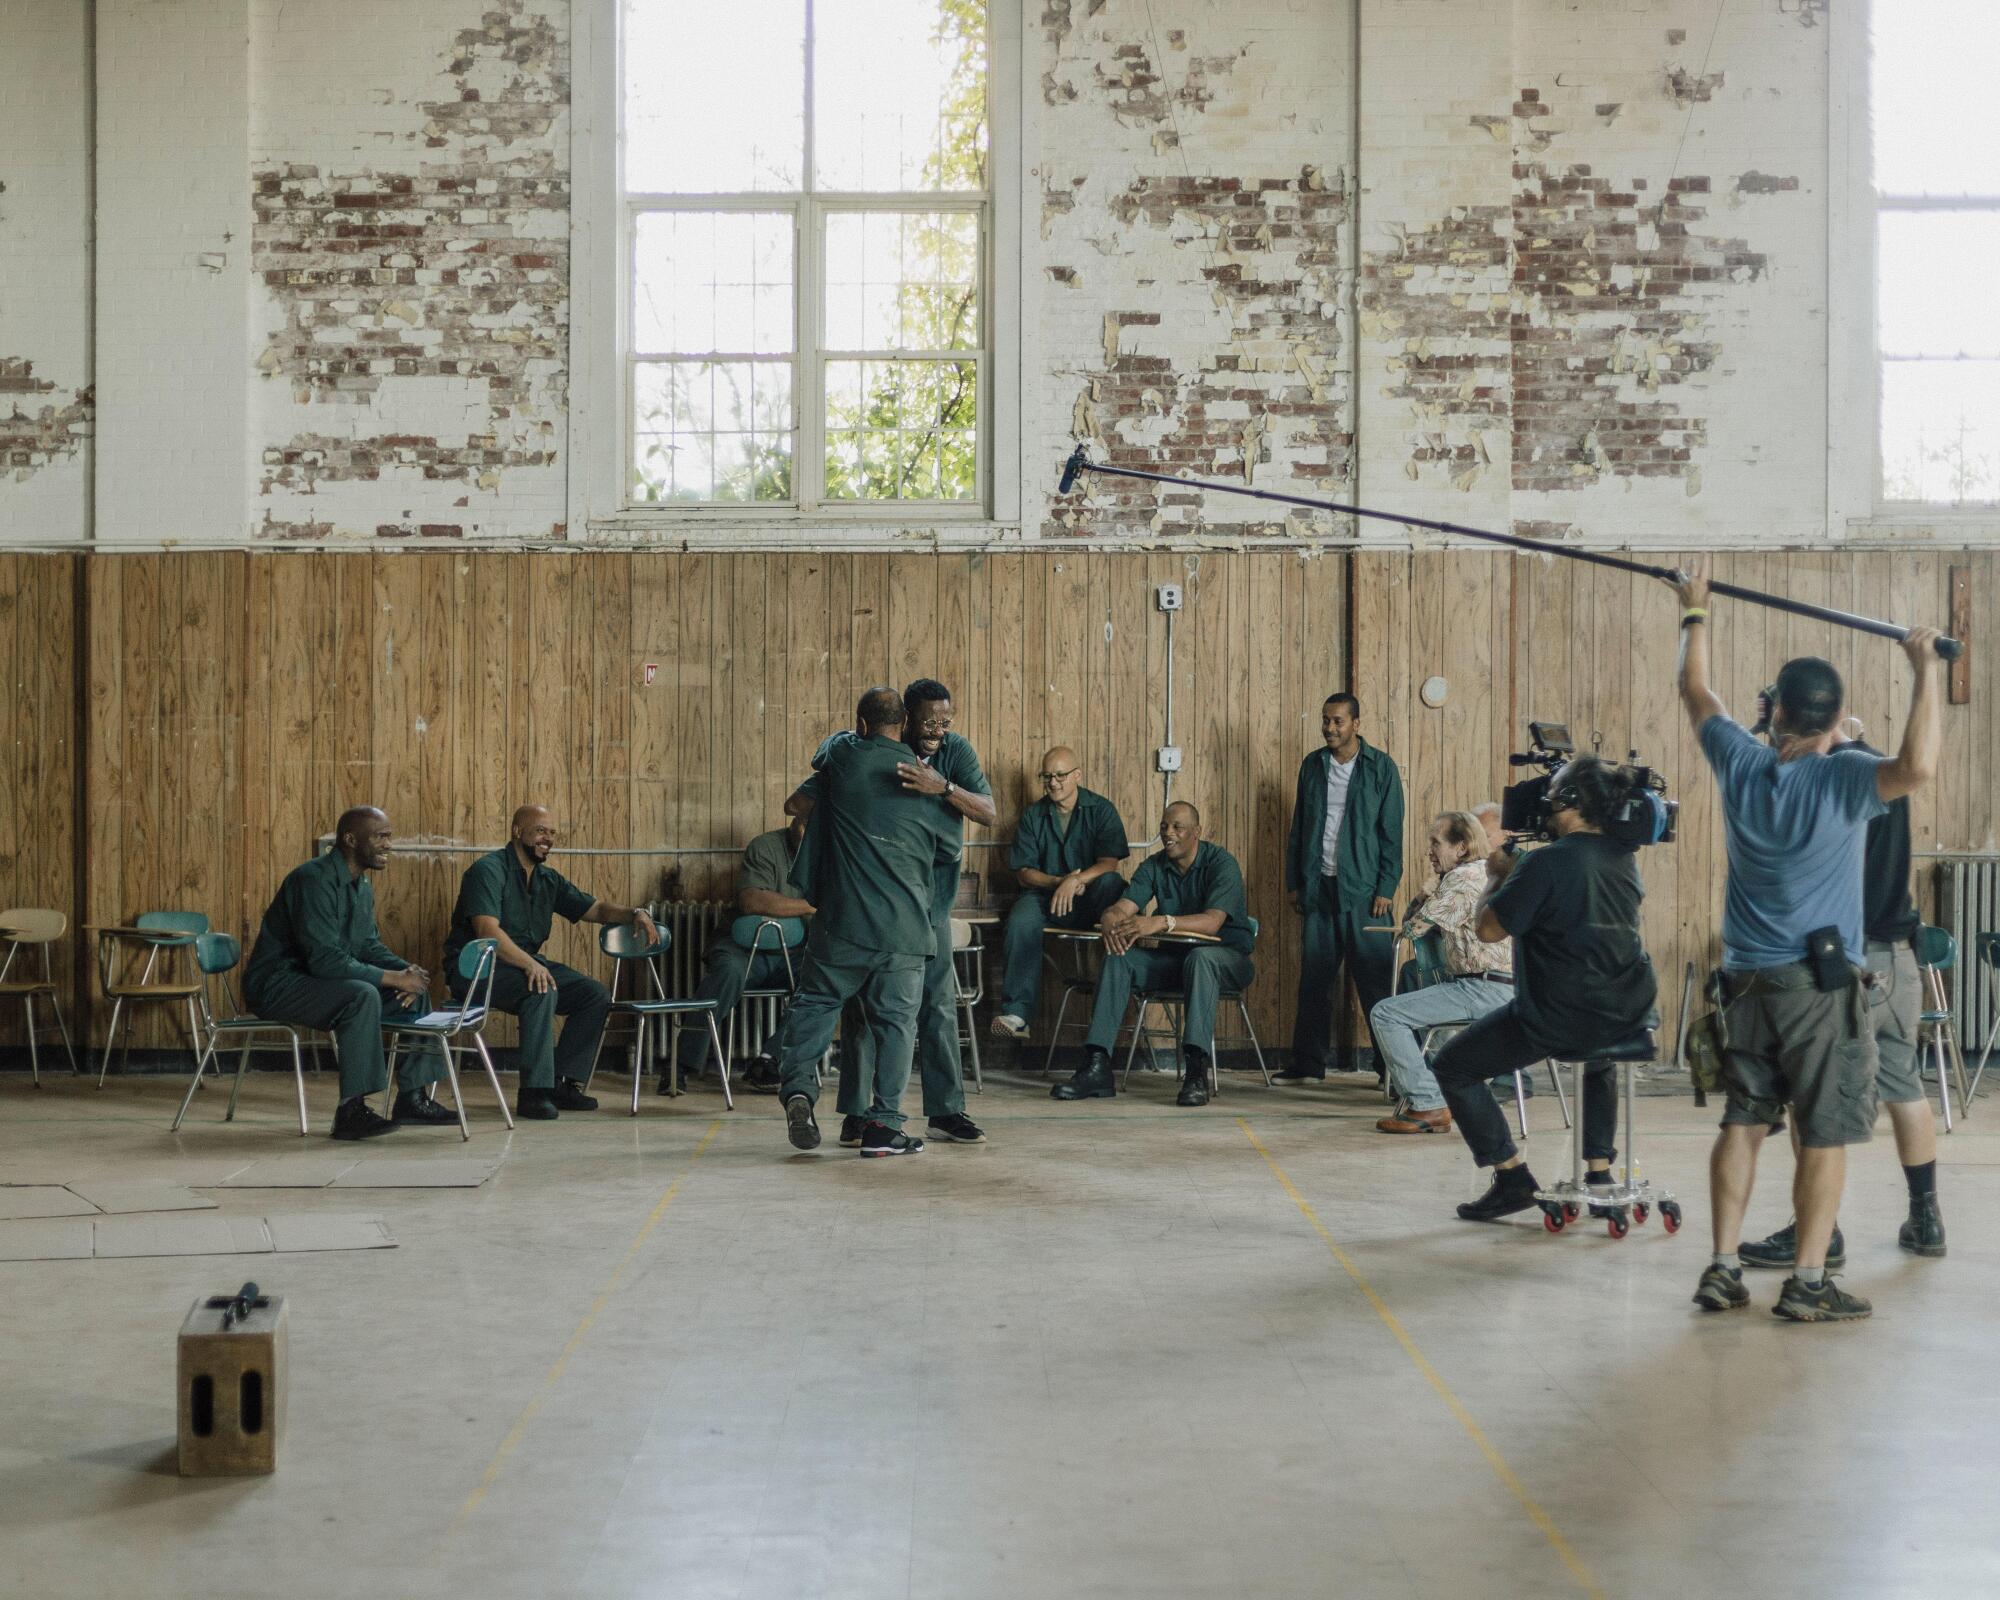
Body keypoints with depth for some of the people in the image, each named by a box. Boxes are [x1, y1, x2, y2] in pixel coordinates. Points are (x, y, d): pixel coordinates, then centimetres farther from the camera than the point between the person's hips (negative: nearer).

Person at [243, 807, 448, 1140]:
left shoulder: (361, 886, 8)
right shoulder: (315, 880, -23)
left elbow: (370, 945, 13)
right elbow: (325, 960, -30)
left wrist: (406, 970, -9)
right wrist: (394, 978, -26)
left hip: (316, 980, 10)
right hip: (276, 985, -10)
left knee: (416, 990, 1)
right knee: (362, 995, -34)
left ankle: (412, 1097, 4)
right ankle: (351, 1111, -29)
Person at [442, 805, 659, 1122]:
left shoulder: (548, 879, 12)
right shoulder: (489, 870, -14)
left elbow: (596, 909, 17)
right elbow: (487, 930, -26)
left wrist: (635, 913, -4)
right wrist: (528, 963, -39)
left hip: (527, 963, 9)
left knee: (596, 996, -6)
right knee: (543, 991, -35)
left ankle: (562, 1083, -3)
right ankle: (533, 1093, -31)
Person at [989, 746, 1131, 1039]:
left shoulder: (1101, 810, 3)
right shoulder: (1033, 816, 9)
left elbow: (1110, 863, -10)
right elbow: (1023, 873, 4)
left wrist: (1075, 881, -27)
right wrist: (1058, 882, -15)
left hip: (1090, 900, -1)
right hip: (1045, 894, 1)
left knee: (1110, 883, -35)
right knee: (1020, 922, -32)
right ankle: (1016, 1014, -37)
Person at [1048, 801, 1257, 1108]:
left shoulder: (1220, 864, -14)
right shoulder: (1154, 867, 3)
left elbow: (1212, 922, -30)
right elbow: (1122, 908, -11)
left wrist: (1162, 922, -45)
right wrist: (1111, 922, -36)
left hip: (1227, 958, -5)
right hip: (1174, 956, 5)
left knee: (1200, 958, -39)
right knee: (1117, 958, -19)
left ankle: (1195, 1069, -50)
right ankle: (1097, 1067, -27)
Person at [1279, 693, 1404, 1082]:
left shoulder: (1381, 768, -1)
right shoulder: (1312, 766, 11)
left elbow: (1391, 833, -2)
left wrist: (1386, 889, -9)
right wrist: (1294, 882, 9)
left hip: (1362, 887, -4)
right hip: (1319, 885, 4)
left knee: (1375, 977, -4)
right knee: (1315, 977, 6)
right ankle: (1308, 1061, 13)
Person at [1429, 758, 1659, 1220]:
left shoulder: (1545, 863, -17)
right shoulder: (1624, 857, 7)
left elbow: (1488, 929, -12)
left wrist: (1496, 878, 5)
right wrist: (1515, 874, 23)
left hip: (1561, 1021, -7)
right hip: (1629, 1016, 8)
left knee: (1453, 1068, 8)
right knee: (1598, 1056, 43)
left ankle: (1512, 1177, 6)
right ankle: (1599, 1168, 36)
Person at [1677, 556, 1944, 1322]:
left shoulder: (1740, 765, 0)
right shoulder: (1843, 779, -15)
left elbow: (1697, 692, 16)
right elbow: (1917, 767, -33)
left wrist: (1696, 615, 27)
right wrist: (1925, 671, -24)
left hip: (1748, 979, 5)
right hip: (1824, 984, -5)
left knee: (1742, 1122, 10)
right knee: (1825, 1136, 1)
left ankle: (1723, 1268, 9)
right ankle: (1807, 1282, 2)